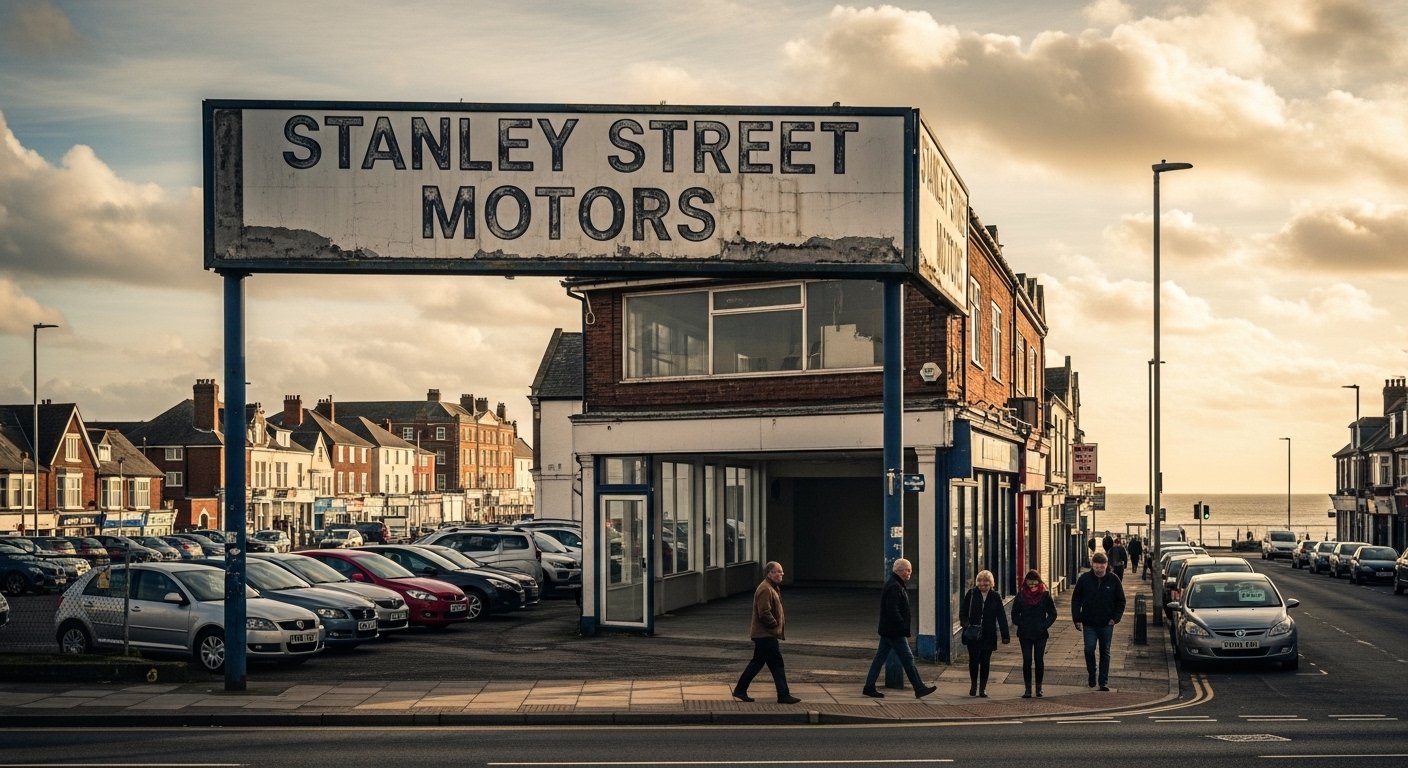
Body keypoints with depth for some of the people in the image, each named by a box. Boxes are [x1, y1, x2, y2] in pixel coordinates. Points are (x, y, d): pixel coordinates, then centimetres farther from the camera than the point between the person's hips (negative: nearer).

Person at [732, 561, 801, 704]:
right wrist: (776, 625, -13)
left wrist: (779, 624, 13)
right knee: (777, 664, -6)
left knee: (757, 663, 14)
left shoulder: (772, 588, 17)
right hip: (766, 635, -11)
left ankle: (740, 691, 18)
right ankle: (783, 695, -3)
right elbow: (764, 613, -23)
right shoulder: (765, 590, -17)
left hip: (762, 635, 11)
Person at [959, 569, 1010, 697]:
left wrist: (1005, 635, 0)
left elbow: (1001, 617, 4)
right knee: (974, 660, -1)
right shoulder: (971, 594, 0)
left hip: (988, 635, 1)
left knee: (985, 662, 3)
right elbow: (963, 612, 4)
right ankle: (973, 684, 20)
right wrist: (966, 624, -14)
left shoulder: (995, 596, 2)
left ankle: (983, 688, 12)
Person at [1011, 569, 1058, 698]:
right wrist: (1020, 624, -3)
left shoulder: (1045, 595, -1)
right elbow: (1015, 613, 8)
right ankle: (1028, 689, 3)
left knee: (1039, 660, 1)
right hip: (1025, 634, 0)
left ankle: (1039, 688, 12)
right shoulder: (1021, 595, 1)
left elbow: (1052, 613, 5)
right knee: (1027, 661, -2)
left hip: (1040, 634, 0)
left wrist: (1044, 626, -5)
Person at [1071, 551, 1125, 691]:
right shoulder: (1084, 579, -2)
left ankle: (1104, 682, 13)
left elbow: (1121, 601, 7)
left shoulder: (1113, 580, -2)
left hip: (1106, 623, 0)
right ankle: (1091, 674, 13)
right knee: (1089, 649, -10)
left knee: (1105, 652, 6)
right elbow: (1076, 600, 5)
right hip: (1089, 623, 0)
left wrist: (1115, 618, -3)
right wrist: (1077, 619, -2)